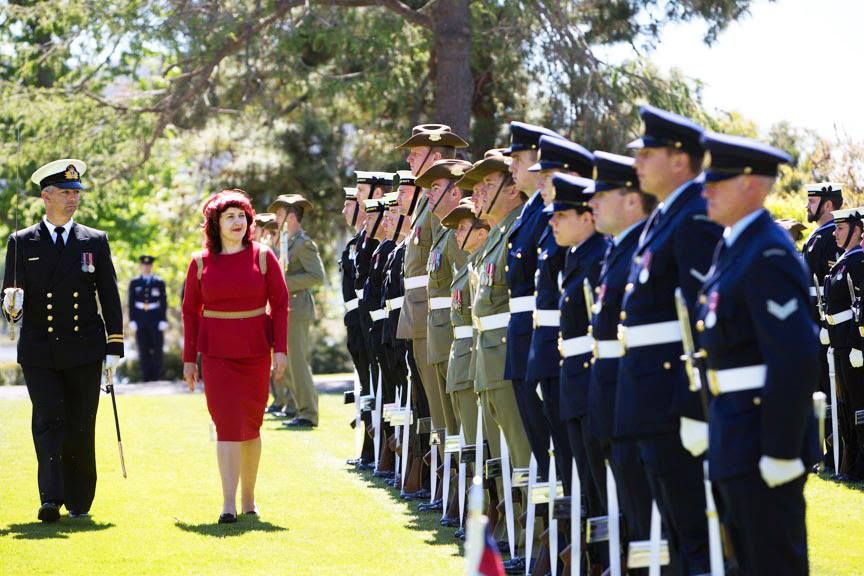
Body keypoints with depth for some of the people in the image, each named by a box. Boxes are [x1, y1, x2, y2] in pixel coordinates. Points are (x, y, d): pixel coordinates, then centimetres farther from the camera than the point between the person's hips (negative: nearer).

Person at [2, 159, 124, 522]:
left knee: (81, 428, 4)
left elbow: (109, 297, 8)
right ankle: (51, 500, -15)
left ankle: (79, 502, 15)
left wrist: (114, 346, 2)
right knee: (48, 422, -10)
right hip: (39, 352, -1)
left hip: (84, 350, 1)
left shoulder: (95, 241, 8)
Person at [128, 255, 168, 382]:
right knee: (143, 351, 2)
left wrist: (163, 320, -5)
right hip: (140, 320, 1)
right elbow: (131, 303, 5)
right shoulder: (134, 283, 7)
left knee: (157, 350, -1)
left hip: (155, 320, -1)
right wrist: (132, 321, -2)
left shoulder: (159, 283, 4)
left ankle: (156, 377, 5)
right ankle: (146, 377, 6)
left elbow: (164, 303, 2)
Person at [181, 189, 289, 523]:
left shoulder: (263, 257, 3)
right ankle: (228, 504, -12)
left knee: (250, 425, 7)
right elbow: (190, 311, 7)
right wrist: (189, 358, 5)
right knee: (227, 423, -9)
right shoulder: (200, 263, 3)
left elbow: (280, 304, 2)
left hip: (256, 351, 1)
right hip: (216, 354, -1)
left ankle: (248, 499, 20)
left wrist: (280, 348, -6)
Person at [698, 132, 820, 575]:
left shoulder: (769, 255, -19)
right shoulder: (733, 245, 13)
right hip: (735, 434, 10)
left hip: (762, 434, -10)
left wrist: (780, 452, -25)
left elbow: (797, 359, -25)